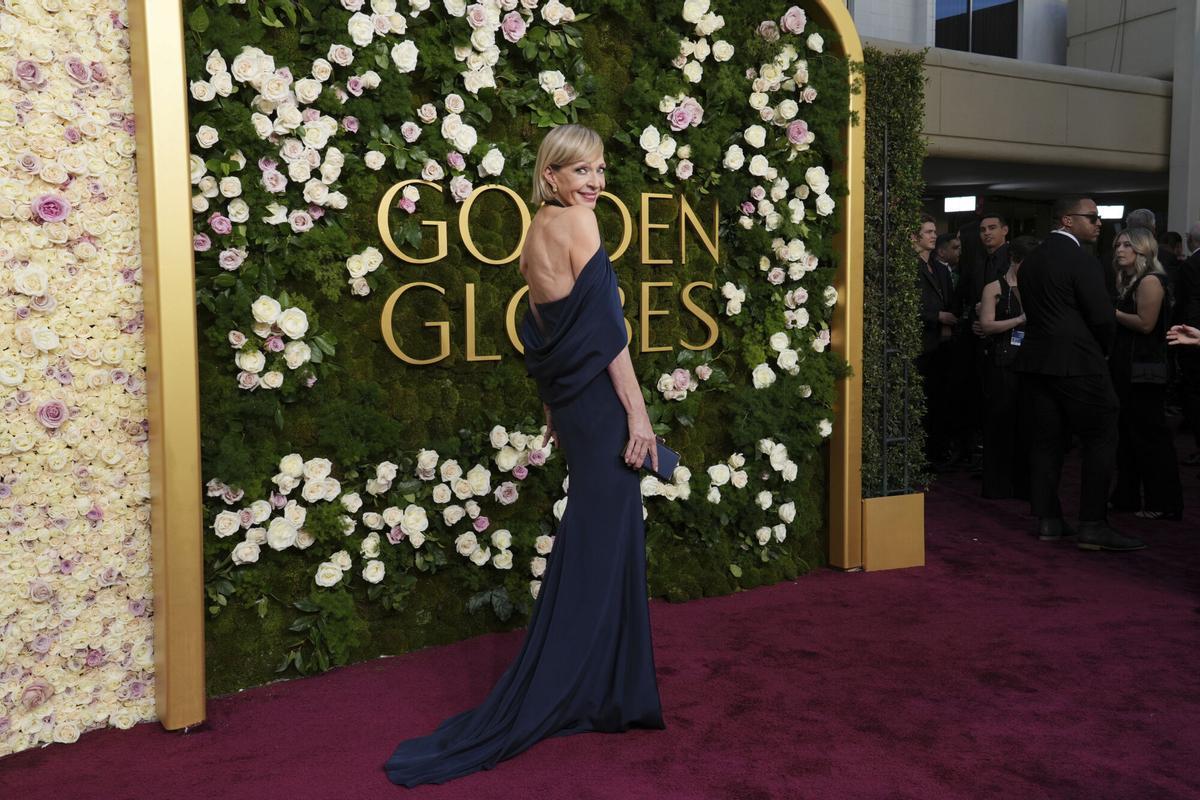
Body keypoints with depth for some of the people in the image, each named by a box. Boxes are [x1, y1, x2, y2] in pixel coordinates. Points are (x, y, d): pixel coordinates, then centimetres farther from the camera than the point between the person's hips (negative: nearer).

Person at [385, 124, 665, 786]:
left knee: (598, 542, 17)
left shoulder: (538, 230, 15)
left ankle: (600, 694, 30)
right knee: (598, 545, -3)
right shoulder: (576, 220, -11)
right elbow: (604, 324, -17)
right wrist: (637, 410, -16)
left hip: (570, 403, 9)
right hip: (601, 402, -9)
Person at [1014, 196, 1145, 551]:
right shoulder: (1081, 261, -13)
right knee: (1100, 442, 0)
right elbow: (1103, 318, -14)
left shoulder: (1030, 260, 11)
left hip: (1036, 361, 8)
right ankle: (1093, 526, -1)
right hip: (1078, 363, -8)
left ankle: (1048, 521, 14)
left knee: (1045, 442, 10)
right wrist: (1100, 350, 6)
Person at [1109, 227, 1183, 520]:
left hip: (1144, 371, -9)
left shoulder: (1150, 280, -12)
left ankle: (1164, 504, 5)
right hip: (1127, 369, 9)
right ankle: (1127, 497, 20)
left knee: (1150, 435, -3)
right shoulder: (1130, 282, 16)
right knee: (1128, 434, 12)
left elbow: (1145, 324, -19)